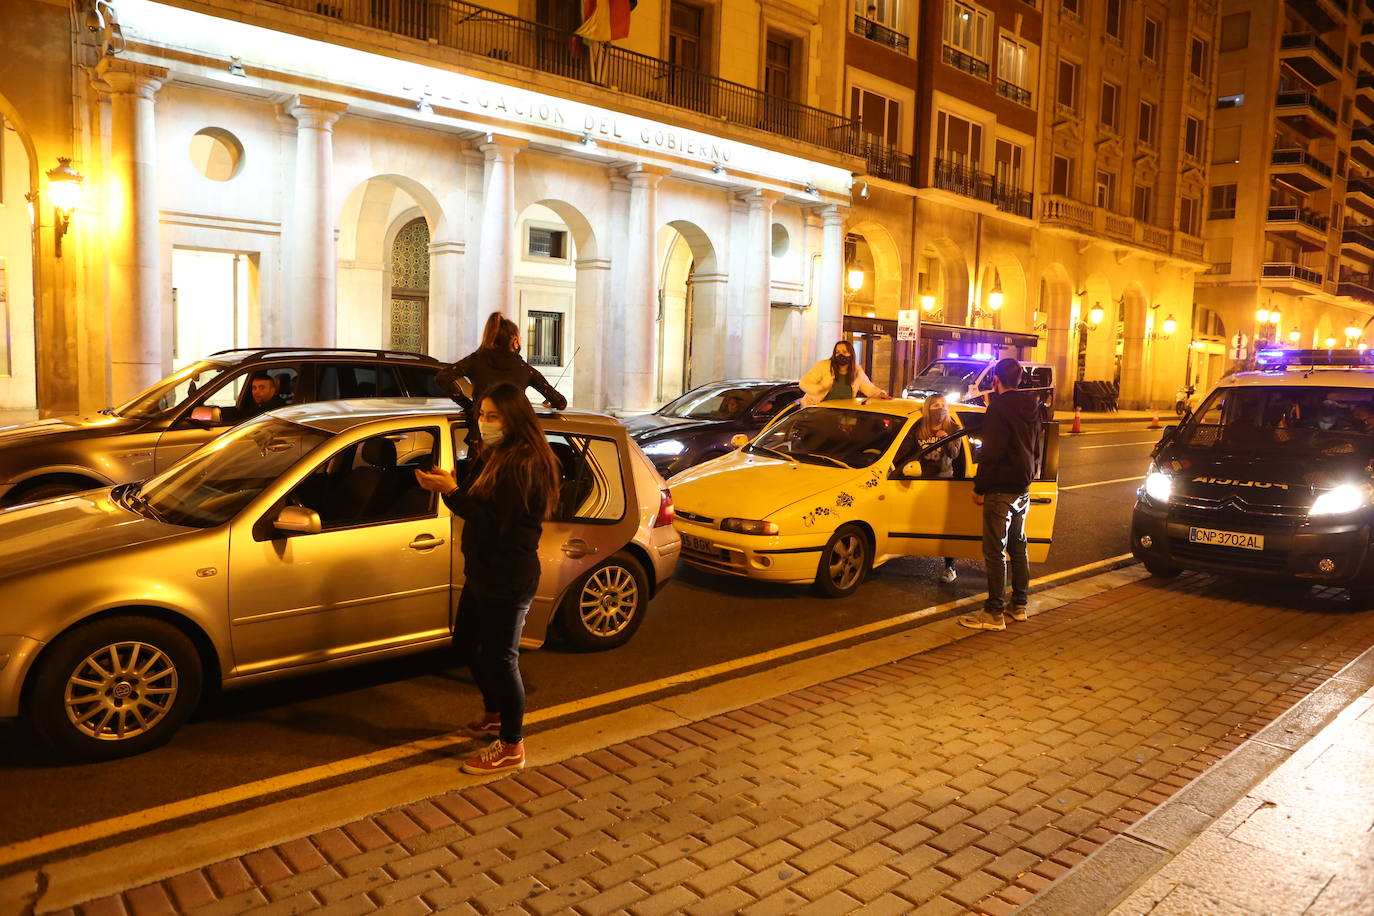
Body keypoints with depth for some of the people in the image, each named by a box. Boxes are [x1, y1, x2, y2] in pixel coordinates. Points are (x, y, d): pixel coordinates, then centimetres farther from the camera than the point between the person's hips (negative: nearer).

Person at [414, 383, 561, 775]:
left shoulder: (523, 465, -20)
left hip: (508, 580, -10)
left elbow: (494, 524, -24)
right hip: (482, 570, 10)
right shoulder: (489, 455, 9)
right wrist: (449, 481, -13)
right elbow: (475, 502, 4)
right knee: (465, 643, 22)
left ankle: (511, 747, 17)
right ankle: (495, 713, 44)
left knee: (499, 658, 0)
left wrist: (452, 492, -26)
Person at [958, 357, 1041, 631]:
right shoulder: (1031, 406, 9)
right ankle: (1020, 605, 27)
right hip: (1023, 488, 9)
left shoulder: (999, 408, -17)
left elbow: (991, 452, -20)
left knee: (995, 551, -5)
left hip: (1001, 490, -9)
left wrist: (980, 488, -13)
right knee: (1018, 547, 18)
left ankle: (994, 613, -2)